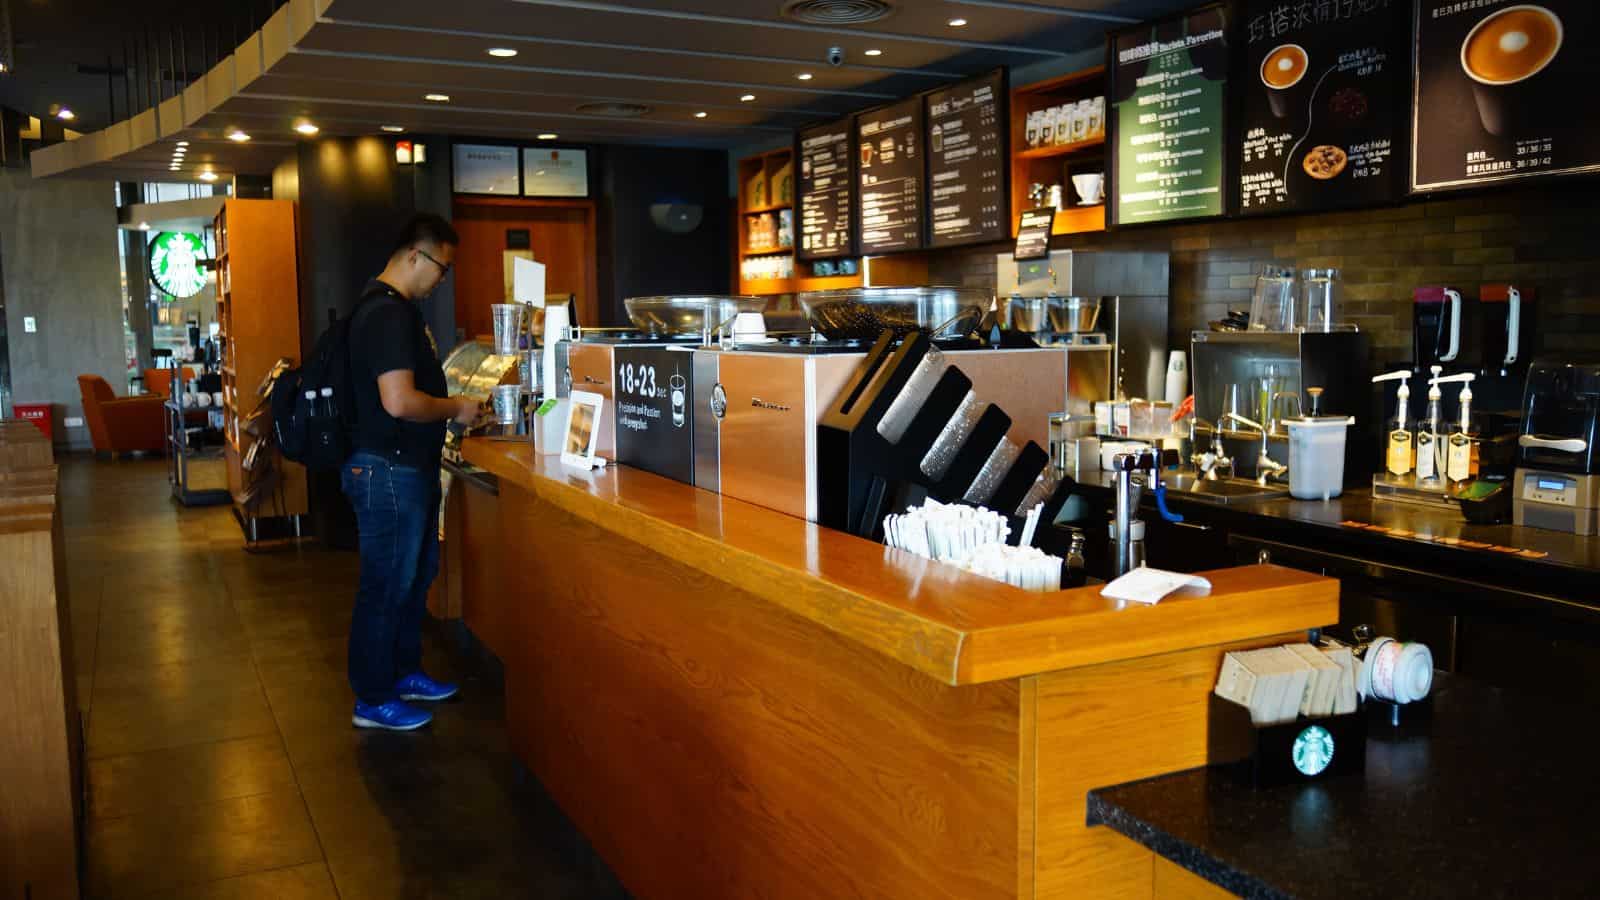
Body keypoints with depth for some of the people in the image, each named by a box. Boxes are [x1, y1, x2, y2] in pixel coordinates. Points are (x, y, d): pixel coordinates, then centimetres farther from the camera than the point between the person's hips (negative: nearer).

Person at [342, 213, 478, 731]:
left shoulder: (396, 308, 13)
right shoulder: (388, 314, -21)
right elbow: (399, 402, -29)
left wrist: (448, 406, 14)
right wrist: (456, 409, -15)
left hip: (409, 468, 11)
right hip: (389, 471, -11)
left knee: (416, 575, 20)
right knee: (386, 587, 1)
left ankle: (403, 674, 35)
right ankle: (373, 702, 14)